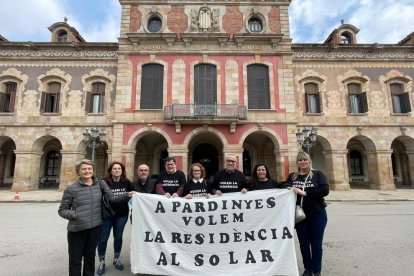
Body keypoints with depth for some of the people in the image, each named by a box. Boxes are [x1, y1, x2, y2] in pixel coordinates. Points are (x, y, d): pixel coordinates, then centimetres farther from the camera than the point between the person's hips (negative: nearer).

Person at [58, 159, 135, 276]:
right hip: (77, 229, -2)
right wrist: (74, 215, -21)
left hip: (95, 227, 2)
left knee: (90, 256, 21)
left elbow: (112, 198, -4)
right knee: (75, 260, 11)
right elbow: (62, 210, -2)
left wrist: (127, 195, -19)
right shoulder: (71, 189, -7)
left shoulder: (101, 184, -1)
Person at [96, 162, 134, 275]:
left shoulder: (126, 182, -1)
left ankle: (116, 259, 36)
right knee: (103, 238, 9)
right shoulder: (104, 182, -12)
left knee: (118, 237, 17)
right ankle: (101, 262, 30)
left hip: (122, 215, 3)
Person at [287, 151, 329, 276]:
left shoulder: (317, 174, -4)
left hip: (317, 215, -2)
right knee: (304, 243, 12)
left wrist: (305, 193, -21)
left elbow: (325, 190, -17)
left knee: (316, 243, 10)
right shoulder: (292, 176, 4)